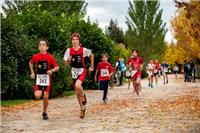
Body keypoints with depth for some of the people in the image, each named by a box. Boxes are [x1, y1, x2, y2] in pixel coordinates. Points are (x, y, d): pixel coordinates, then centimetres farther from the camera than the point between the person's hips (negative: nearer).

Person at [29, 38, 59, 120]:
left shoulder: (50, 57, -6)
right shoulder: (35, 56, -1)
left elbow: (57, 67, -3)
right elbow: (30, 63, 20)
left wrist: (52, 71, -22)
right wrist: (32, 72, 11)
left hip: (47, 78, -1)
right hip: (38, 77, 1)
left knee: (45, 97, 1)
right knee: (37, 96, -16)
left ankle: (44, 113, 19)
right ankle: (39, 91, 20)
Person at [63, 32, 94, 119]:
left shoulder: (83, 50, -10)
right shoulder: (69, 50, -4)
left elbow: (91, 55, 9)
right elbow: (66, 64, -2)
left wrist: (92, 67, 11)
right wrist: (68, 60, -24)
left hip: (82, 70, -4)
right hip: (74, 71, 4)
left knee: (78, 85, -33)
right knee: (77, 93, 10)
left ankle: (83, 96, 1)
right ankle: (83, 109, 28)